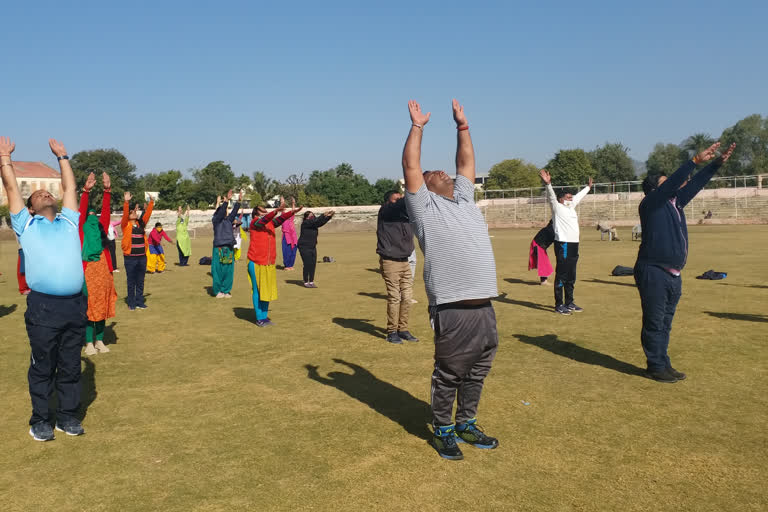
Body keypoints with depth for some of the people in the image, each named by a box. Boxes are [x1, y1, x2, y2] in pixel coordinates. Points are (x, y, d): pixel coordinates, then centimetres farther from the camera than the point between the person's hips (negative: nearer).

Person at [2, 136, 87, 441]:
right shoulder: (25, 225, 10)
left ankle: (68, 416, 22)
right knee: (42, 368, 6)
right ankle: (40, 420, 18)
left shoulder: (68, 222, 19)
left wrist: (62, 157, 31)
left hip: (75, 305, 3)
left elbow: (70, 188, 24)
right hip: (44, 307, -3)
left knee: (71, 367, 11)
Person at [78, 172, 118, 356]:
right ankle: (89, 343, 10)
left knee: (102, 306, 10)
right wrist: (86, 191, -20)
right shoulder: (81, 228, 3)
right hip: (87, 271, -4)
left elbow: (105, 210, 3)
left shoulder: (101, 226, 12)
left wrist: (107, 191, -6)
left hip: (103, 271, 4)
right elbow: (81, 210, -9)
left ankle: (99, 340, 20)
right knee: (88, 307, 2)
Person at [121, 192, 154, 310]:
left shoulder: (140, 224, 11)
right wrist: (126, 202, -28)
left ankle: (140, 302, 20)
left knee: (140, 282, 11)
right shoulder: (125, 225, -2)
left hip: (142, 257, 4)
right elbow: (124, 215, -16)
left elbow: (147, 214, 7)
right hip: (130, 258, -4)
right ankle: (131, 304, 12)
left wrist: (151, 203, 1)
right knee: (131, 282, 4)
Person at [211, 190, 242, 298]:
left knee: (229, 271, 4)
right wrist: (226, 200, -25)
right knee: (218, 270, -2)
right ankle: (218, 291, 8)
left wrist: (239, 201, -6)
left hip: (229, 248, 5)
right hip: (219, 248, -5)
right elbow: (220, 212, -15)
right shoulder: (215, 220, 1)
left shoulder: (228, 220, 15)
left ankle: (226, 290, 13)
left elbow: (234, 212, 5)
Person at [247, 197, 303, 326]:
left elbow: (281, 219, -3)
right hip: (256, 264, -6)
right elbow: (265, 219, -25)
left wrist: (292, 211, -19)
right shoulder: (255, 223, -7)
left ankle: (265, 316, 23)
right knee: (258, 291, 2)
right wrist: (277, 210, -40)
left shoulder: (270, 223, 10)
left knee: (267, 290, 11)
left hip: (269, 264, 6)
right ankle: (259, 319, 11)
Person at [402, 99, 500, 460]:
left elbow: (467, 162, 27)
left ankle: (466, 424, 32)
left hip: (485, 306, 7)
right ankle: (443, 432, 21)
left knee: (477, 373, 16)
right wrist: (417, 126, 4)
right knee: (449, 375, 5)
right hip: (453, 309, -7)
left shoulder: (464, 198, 21)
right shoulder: (425, 206, 3)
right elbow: (410, 167, -3)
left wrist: (462, 125, 29)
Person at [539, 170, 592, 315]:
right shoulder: (557, 208, -4)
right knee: (561, 276, -5)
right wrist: (548, 183, -39)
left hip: (574, 245, 9)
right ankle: (559, 305, -2)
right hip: (563, 244, -9)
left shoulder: (571, 207, 19)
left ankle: (569, 303, 22)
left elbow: (579, 196, 36)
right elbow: (551, 196, -22)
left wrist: (588, 187, 50)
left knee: (571, 277, 14)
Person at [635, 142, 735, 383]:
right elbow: (673, 182, -19)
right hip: (653, 273, -9)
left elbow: (694, 184, 20)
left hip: (673, 274, 9)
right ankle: (656, 367, 8)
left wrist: (717, 163, 16)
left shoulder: (675, 202, 15)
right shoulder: (650, 203, -8)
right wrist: (696, 160, -19)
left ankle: (664, 364, 23)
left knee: (665, 323, 15)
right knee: (654, 323, -1)